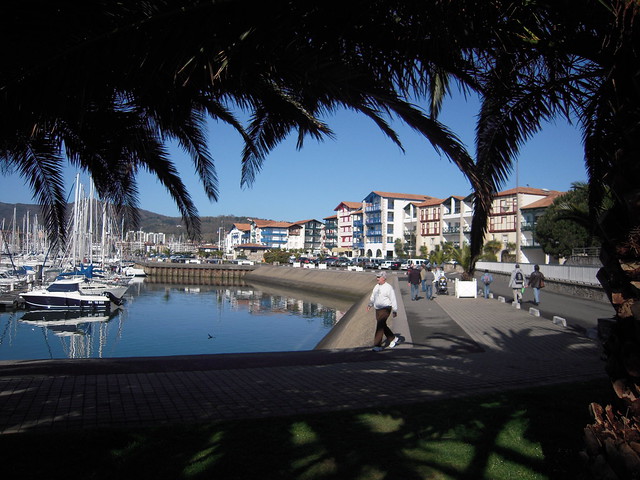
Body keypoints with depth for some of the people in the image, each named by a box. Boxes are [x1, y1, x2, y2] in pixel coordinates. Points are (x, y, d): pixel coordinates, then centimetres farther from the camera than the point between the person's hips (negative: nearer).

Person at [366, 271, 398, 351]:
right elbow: (373, 297, 15)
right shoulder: (376, 287, 11)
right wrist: (369, 305, 0)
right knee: (383, 326, 15)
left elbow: (393, 300, -8)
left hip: (385, 309, -8)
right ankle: (393, 339, 34)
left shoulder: (389, 288, -11)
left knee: (380, 326, -11)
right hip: (378, 309, 8)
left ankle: (378, 345, -7)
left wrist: (395, 311, -7)